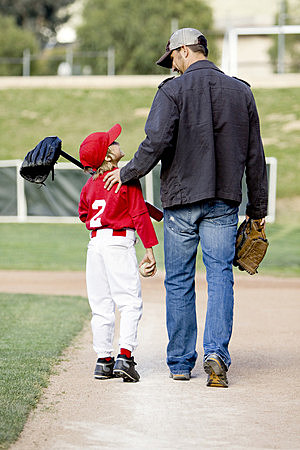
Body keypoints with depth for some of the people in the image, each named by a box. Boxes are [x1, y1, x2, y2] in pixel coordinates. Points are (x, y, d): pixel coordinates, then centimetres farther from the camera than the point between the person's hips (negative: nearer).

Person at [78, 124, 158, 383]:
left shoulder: (90, 184, 9)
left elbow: (84, 213, 23)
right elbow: (140, 215, -9)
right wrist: (150, 250, -8)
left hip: (95, 242, 6)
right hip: (120, 242, -6)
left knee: (101, 305, 9)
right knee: (130, 302, -2)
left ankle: (104, 361, 10)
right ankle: (125, 355, -14)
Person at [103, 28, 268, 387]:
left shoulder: (173, 91, -5)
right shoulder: (241, 92, 9)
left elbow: (156, 143, -16)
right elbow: (255, 156, 11)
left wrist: (126, 173, 1)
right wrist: (258, 208, 17)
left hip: (181, 201, -2)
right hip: (224, 201, 2)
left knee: (178, 282, 7)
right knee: (220, 277, 1)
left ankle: (180, 362, 13)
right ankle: (216, 352, -17)